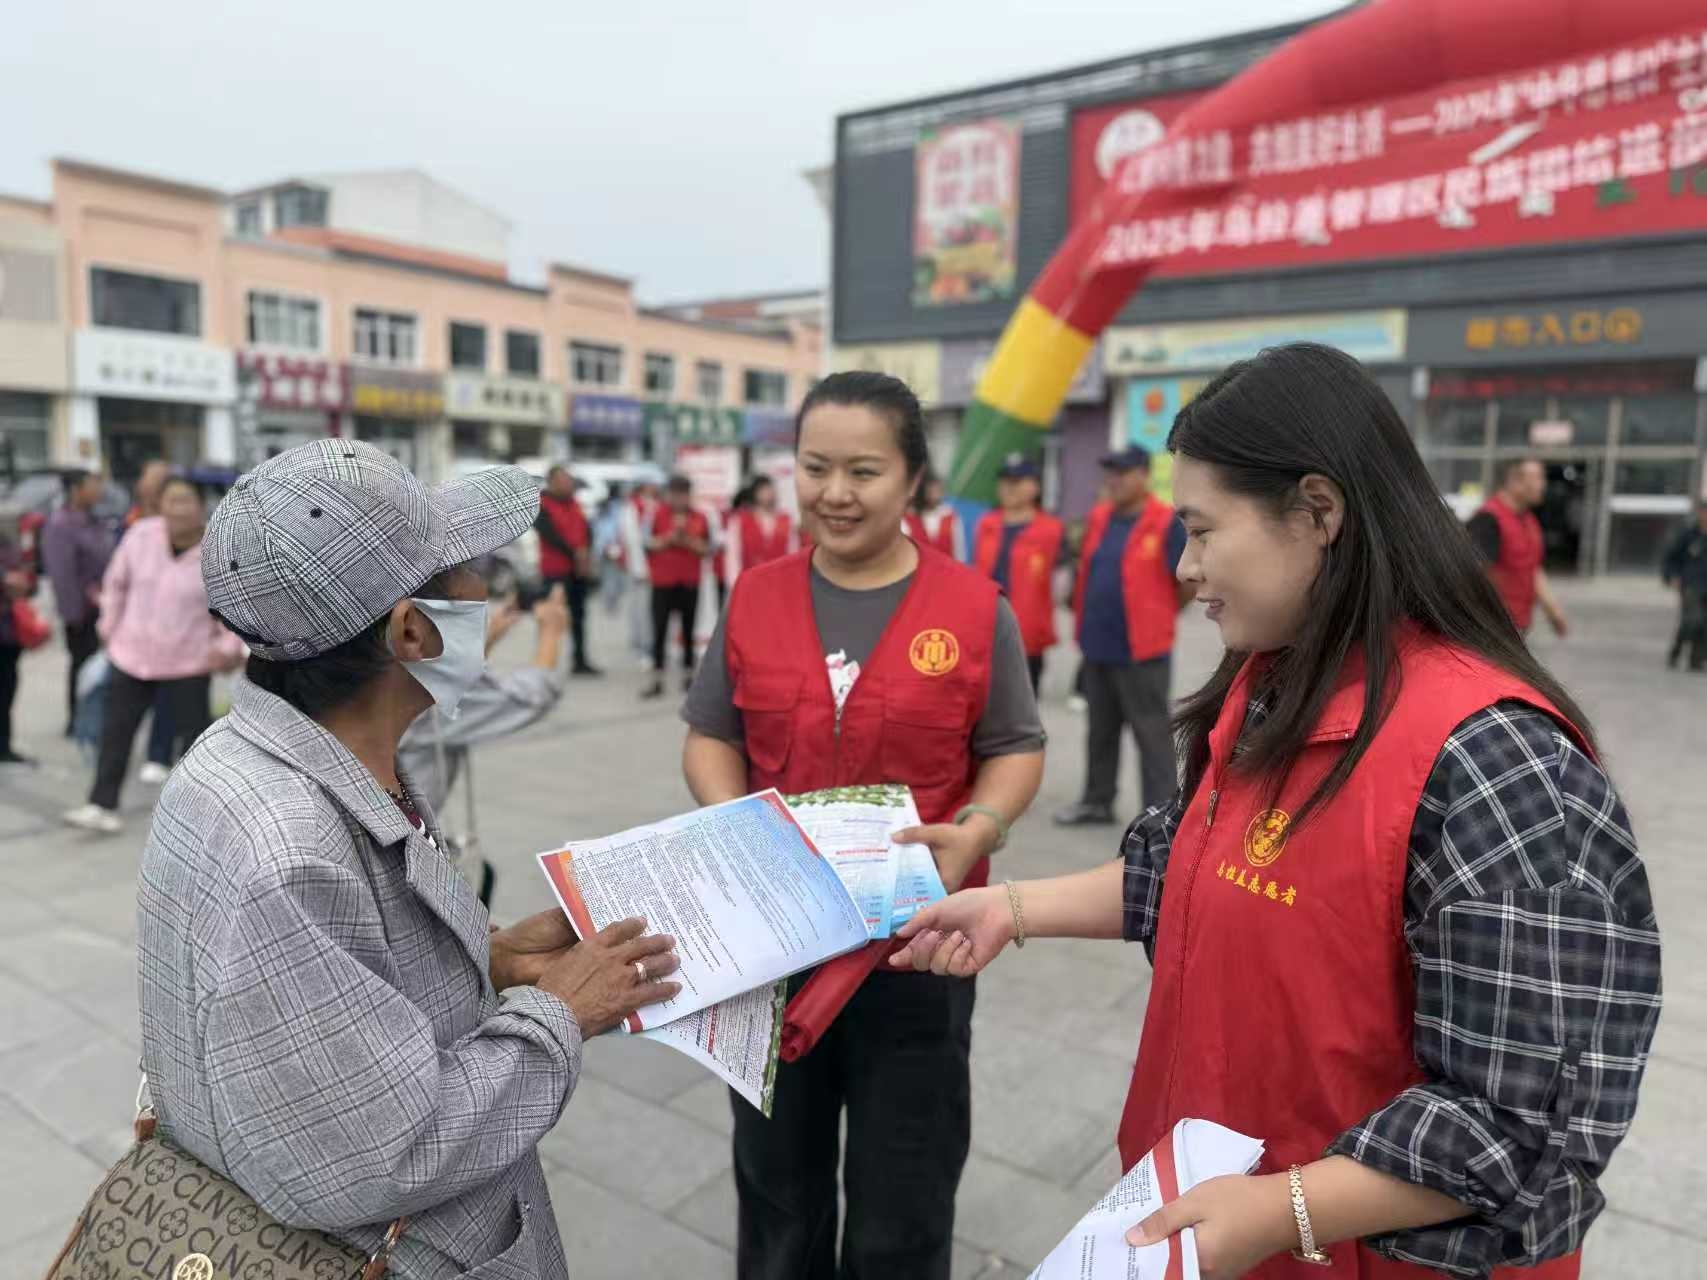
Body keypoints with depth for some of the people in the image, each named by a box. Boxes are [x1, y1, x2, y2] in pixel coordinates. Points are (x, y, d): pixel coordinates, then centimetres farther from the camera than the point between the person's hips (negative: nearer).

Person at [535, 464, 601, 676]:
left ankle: (580, 661, 19)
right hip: (556, 569, -8)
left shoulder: (574, 504, 16)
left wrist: (585, 552, -11)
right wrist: (573, 554, -20)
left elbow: (586, 530, 8)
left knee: (578, 615, 12)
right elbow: (550, 535, -18)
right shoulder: (541, 506, -7)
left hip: (579, 569, 8)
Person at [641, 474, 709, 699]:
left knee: (688, 629, 8)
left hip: (689, 582, 2)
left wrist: (687, 540, -10)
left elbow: (707, 548, 5)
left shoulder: (700, 518, 5)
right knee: (659, 630, -4)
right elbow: (648, 543, -4)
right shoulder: (657, 514, 1)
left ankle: (688, 675, 19)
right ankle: (657, 680, -1)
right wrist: (670, 537, -16)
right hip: (663, 581, -2)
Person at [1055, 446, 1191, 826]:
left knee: (1151, 733, 1)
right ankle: (1097, 802, 31)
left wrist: (1160, 614, 3)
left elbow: (1190, 582, -8)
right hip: (1097, 645, 7)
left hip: (1142, 651, -7)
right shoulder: (1098, 517, 9)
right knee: (1100, 730, 18)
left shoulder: (1166, 523, -11)